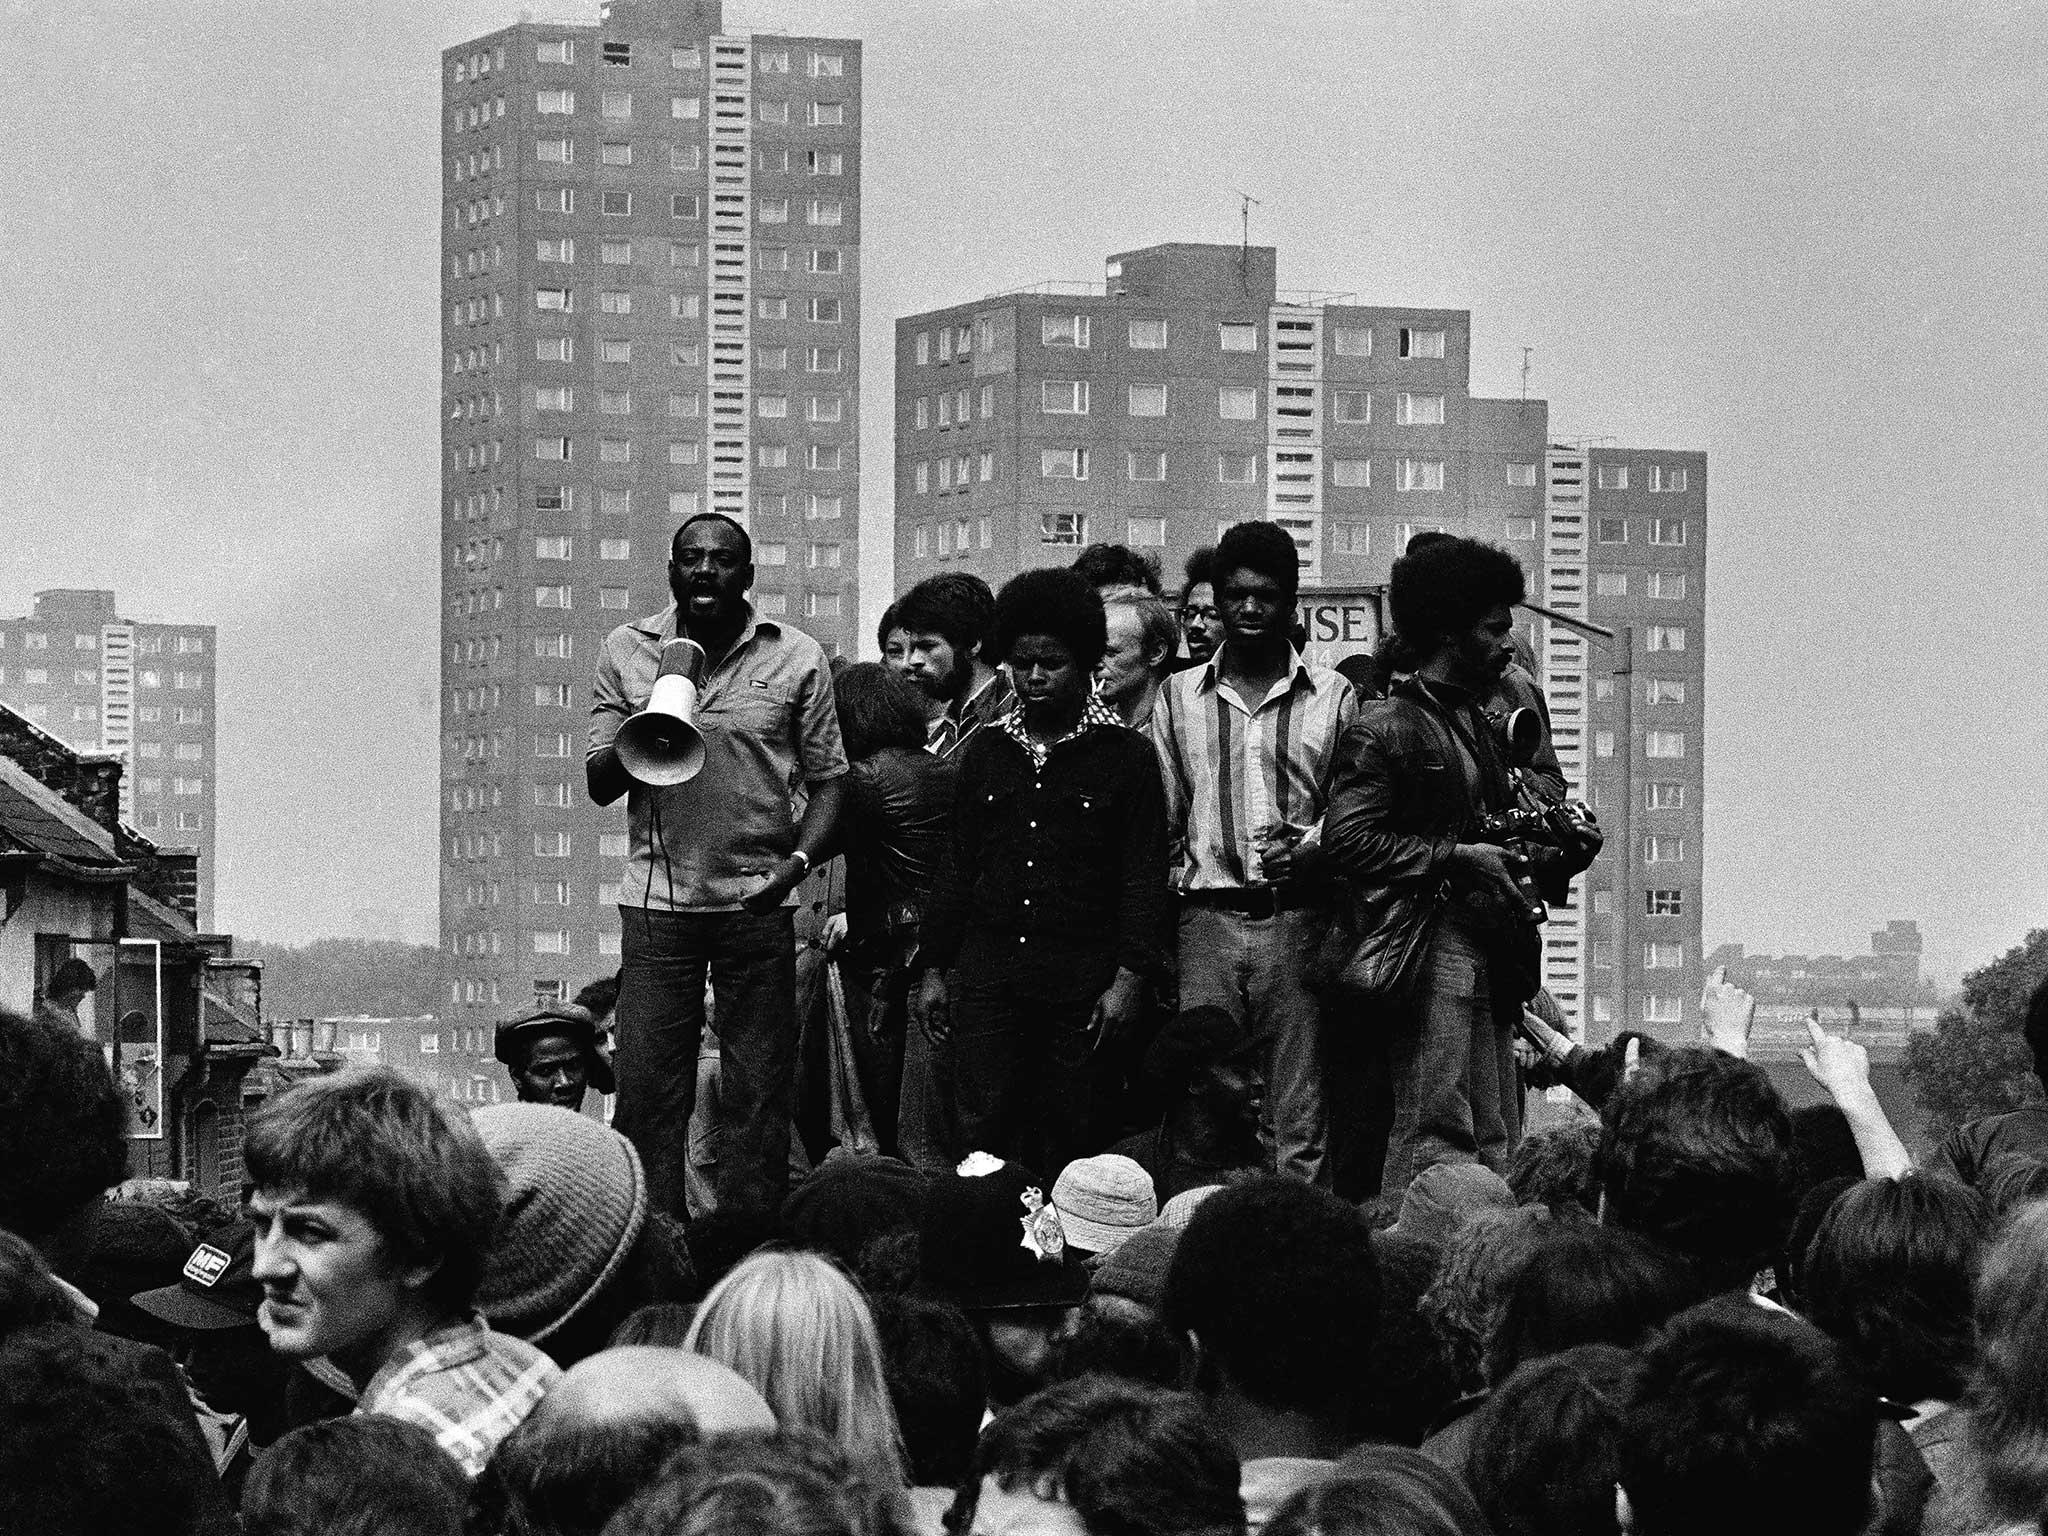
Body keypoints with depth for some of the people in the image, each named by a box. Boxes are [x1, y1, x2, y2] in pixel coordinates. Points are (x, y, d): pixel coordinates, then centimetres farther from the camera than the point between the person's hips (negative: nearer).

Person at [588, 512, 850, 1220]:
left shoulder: (795, 657, 3)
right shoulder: (629, 651, 5)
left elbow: (828, 777, 7)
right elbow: (599, 783, 5)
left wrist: (800, 859, -10)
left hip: (758, 901, 0)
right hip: (657, 899, 0)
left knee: (758, 1097, 2)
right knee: (646, 1094, -1)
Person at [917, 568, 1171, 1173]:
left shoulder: (1126, 756, 3)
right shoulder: (986, 753, 15)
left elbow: (1144, 878, -1)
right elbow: (957, 868, 18)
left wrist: (1129, 979, -10)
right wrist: (934, 969, 12)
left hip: (1082, 985, -3)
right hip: (986, 977, 3)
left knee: (1068, 1145, -2)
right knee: (980, 1139, -6)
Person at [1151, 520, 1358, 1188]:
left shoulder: (1332, 697, 9)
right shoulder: (1179, 696, 13)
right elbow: (1162, 820, 14)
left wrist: (1308, 849, -11)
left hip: (1297, 924, -1)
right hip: (1207, 924, 1)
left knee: (1300, 1124, -2)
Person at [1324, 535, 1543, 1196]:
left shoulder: (1481, 725, 21)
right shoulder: (1386, 727, -8)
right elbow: (1347, 838, -17)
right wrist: (1457, 857, -17)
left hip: (1487, 954, 9)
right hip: (1432, 946, -9)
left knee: (1494, 1142, 7)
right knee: (1435, 1135, -12)